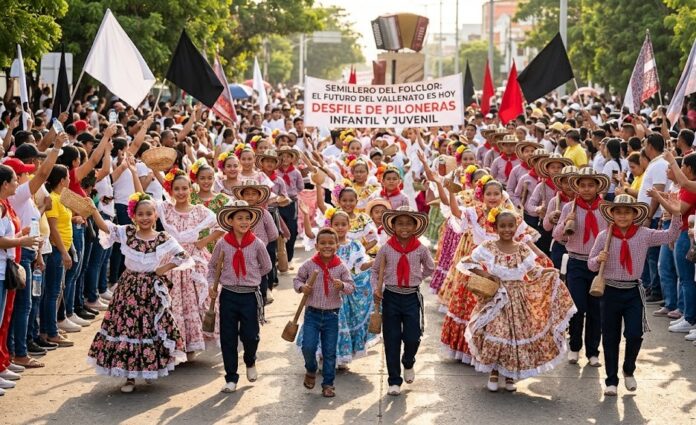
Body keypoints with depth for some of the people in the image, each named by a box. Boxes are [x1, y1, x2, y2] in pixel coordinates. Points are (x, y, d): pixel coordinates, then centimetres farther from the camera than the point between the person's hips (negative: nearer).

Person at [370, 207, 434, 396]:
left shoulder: (421, 249, -3)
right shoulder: (386, 249, -5)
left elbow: (430, 268, 15)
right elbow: (375, 269, 6)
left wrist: (417, 278, 5)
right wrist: (376, 288, -7)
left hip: (412, 297, 0)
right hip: (391, 297, 0)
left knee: (412, 338, -4)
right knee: (391, 340, 3)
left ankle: (408, 363, 31)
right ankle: (394, 381, 12)